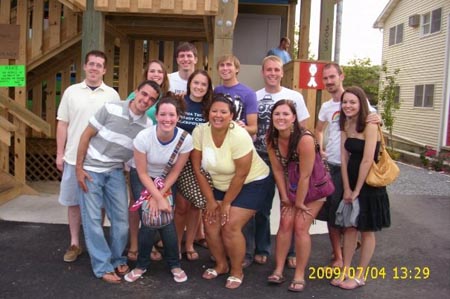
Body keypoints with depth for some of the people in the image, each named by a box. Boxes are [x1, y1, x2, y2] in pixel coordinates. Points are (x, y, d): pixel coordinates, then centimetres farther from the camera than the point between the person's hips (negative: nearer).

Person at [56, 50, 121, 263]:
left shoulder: (112, 95, 1)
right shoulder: (71, 92, 4)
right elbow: (62, 124, 6)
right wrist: (60, 153, 2)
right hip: (74, 157, 2)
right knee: (73, 201, 10)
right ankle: (75, 244, 24)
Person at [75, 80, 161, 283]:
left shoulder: (148, 126, -5)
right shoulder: (111, 109, -16)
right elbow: (86, 135, -9)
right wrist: (78, 167, -10)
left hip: (116, 172, 3)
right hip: (91, 169, -3)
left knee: (121, 217, 5)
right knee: (93, 218, -2)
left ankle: (117, 259, 26)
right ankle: (102, 266, 9)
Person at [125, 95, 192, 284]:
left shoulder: (185, 139, -25)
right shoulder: (144, 137, -29)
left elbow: (175, 172, -12)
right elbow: (142, 173, -18)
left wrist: (159, 196, -17)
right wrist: (158, 198, -22)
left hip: (166, 181, 1)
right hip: (143, 180, -1)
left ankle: (174, 264, 11)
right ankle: (142, 265, 10)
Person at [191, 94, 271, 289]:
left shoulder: (239, 136, -28)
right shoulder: (199, 132, -15)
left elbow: (241, 175, -22)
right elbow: (197, 168, -10)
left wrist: (226, 203, -14)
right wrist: (211, 200, -8)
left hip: (251, 183, -5)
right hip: (221, 185, 5)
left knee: (230, 227, -14)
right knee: (210, 222, -3)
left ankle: (237, 272, 9)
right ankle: (221, 265, 22)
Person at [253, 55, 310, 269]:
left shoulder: (295, 97, 1)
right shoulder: (254, 97, 2)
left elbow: (302, 129, 4)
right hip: (262, 158, 1)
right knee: (262, 206, 9)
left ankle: (291, 251, 19)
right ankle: (261, 249, 23)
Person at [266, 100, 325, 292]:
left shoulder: (305, 139, -33)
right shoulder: (271, 138, -15)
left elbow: (305, 175, -26)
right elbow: (278, 170, -8)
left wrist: (300, 203, -18)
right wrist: (285, 198, -5)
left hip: (314, 186, -5)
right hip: (290, 186, 5)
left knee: (300, 227, -7)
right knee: (285, 224, 1)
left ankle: (299, 275, 6)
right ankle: (278, 270, 10)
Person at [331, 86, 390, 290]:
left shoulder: (370, 126, -17)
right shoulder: (345, 126, 5)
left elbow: (367, 160, -20)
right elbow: (344, 158, 1)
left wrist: (357, 190, -14)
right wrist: (347, 188, -6)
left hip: (368, 184, -6)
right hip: (351, 181, 7)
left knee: (367, 231, 7)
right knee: (349, 227, 12)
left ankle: (360, 276, 18)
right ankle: (345, 271, 23)